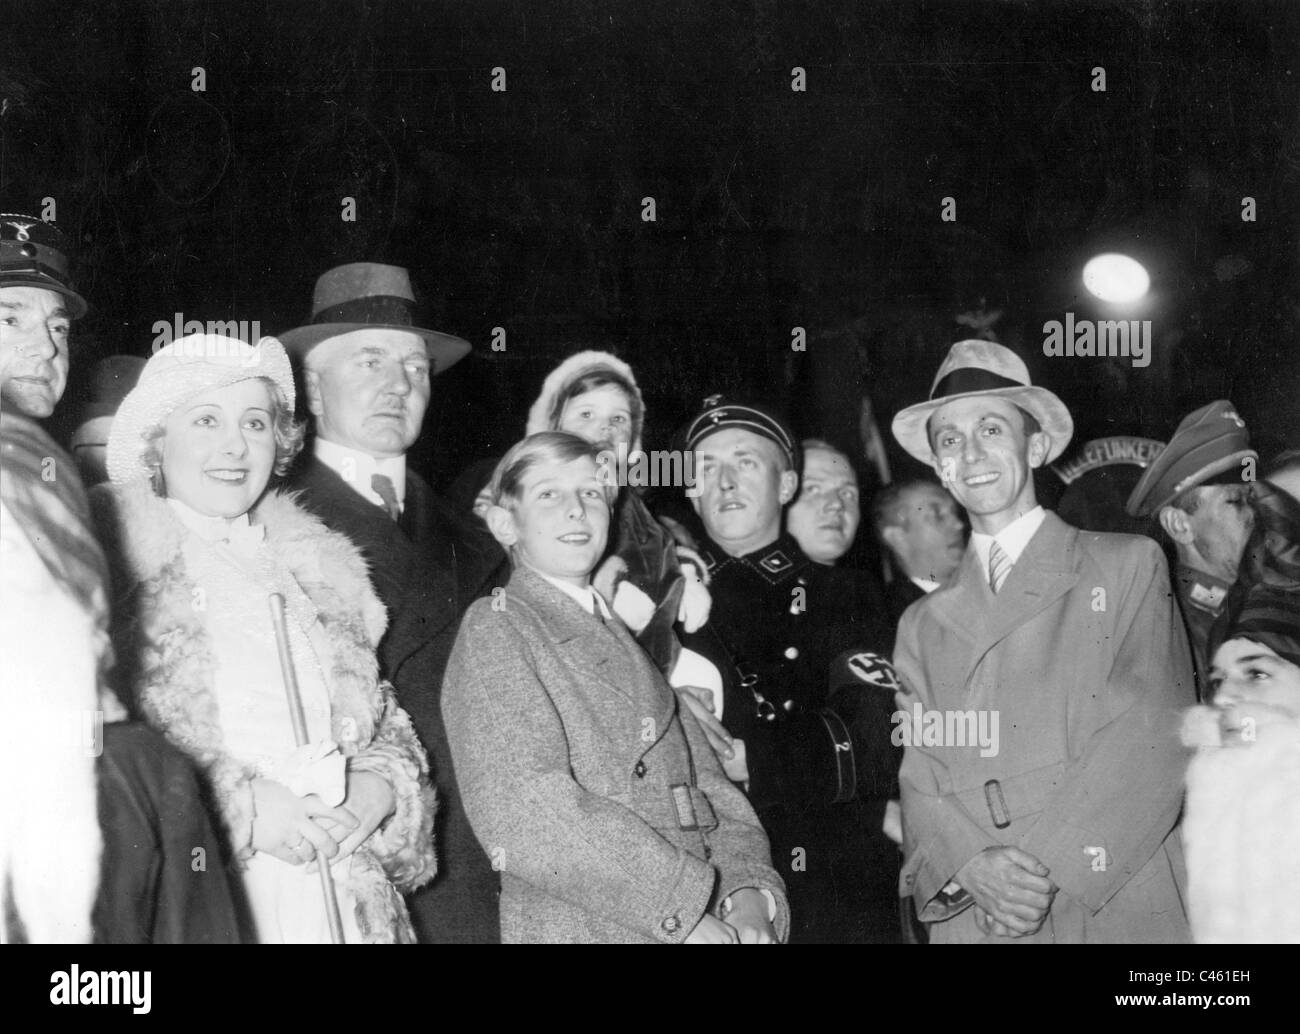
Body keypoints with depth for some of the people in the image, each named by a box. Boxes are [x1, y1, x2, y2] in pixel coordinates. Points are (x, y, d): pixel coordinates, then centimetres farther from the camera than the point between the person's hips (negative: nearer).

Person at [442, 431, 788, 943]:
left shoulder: (623, 637, 17)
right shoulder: (495, 628, -4)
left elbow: (702, 780, 9)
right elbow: (521, 811, -18)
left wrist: (746, 890, -9)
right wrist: (685, 911, -20)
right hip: (575, 927, -6)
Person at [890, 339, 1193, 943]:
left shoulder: (1129, 565, 4)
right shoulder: (921, 626, 13)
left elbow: (1158, 737, -6)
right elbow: (919, 779, 5)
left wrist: (1044, 867, -14)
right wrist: (971, 869, -15)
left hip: (1120, 912, -2)